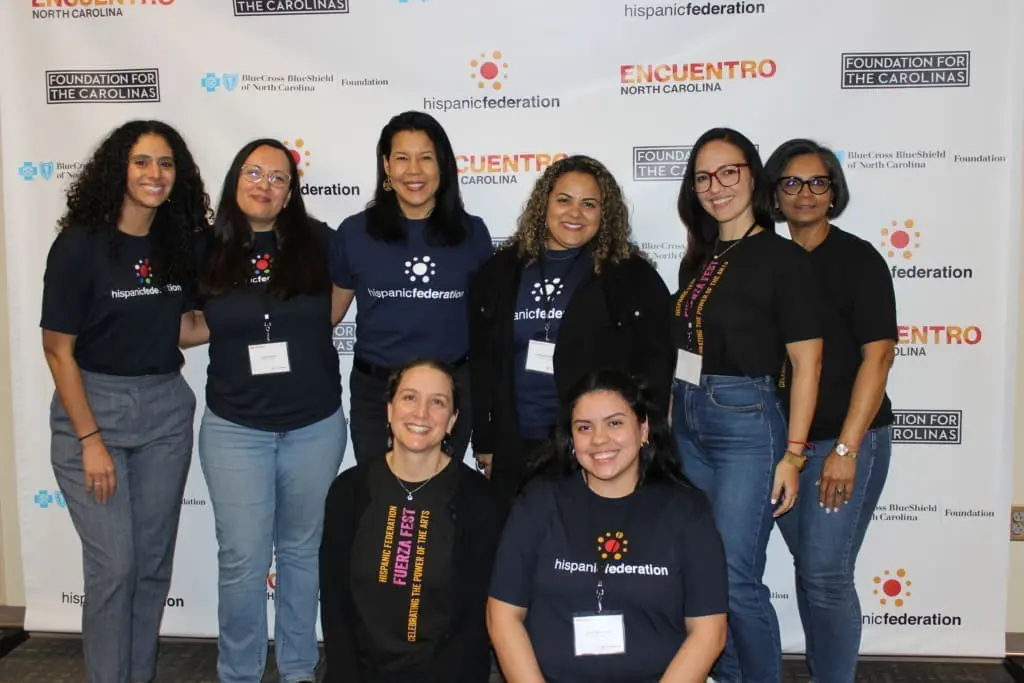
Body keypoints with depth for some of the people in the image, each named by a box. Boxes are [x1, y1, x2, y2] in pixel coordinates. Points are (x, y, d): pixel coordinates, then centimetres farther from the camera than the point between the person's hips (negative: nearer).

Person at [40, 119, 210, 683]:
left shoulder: (182, 244, 2)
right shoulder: (81, 244, -11)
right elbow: (58, 348, -10)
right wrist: (90, 441, -12)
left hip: (166, 409, 4)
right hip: (92, 405, -4)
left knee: (154, 561, 11)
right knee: (113, 565, -2)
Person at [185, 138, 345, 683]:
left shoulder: (317, 242, -4)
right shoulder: (209, 252, 0)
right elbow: (195, 329, 9)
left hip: (315, 425, 0)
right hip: (235, 427, 0)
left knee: (302, 549, 13)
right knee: (242, 557, 2)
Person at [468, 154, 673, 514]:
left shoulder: (633, 277, -1)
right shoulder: (501, 272, 7)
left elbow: (655, 364, -1)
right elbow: (481, 361, 10)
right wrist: (484, 441, 8)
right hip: (514, 448, 3)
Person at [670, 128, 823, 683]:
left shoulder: (782, 258, -8)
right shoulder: (698, 259, 11)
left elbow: (806, 361, -9)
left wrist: (793, 453, -13)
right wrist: (670, 422, 13)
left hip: (746, 422, -7)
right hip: (687, 421, 7)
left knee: (735, 578, -5)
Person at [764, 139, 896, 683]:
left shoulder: (857, 259, -6)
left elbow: (877, 356, -12)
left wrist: (846, 449, -17)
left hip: (844, 440, -5)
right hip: (783, 440, 5)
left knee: (825, 573, -6)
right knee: (808, 569, 14)